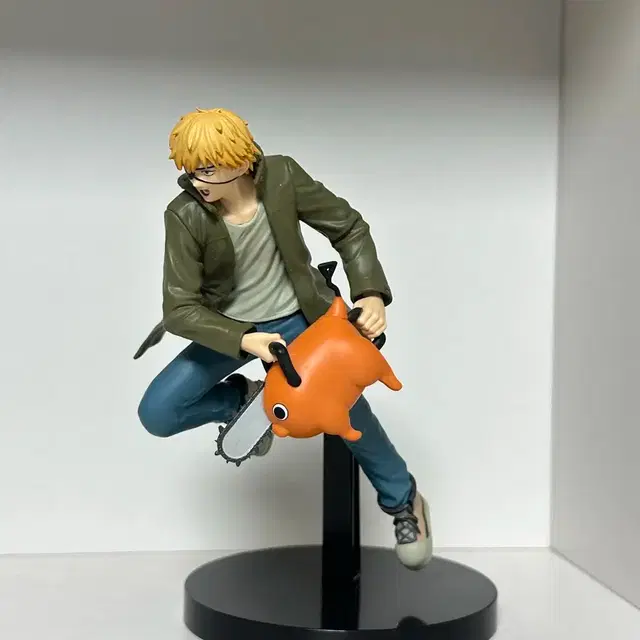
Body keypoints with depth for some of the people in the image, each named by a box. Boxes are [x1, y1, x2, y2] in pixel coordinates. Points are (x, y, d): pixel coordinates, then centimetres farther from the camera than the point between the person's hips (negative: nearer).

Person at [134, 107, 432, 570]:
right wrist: (244, 341, -37)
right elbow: (180, 308, -21)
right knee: (157, 414, -12)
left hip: (298, 319, -1)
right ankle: (242, 400, 17)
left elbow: (349, 228, -10)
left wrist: (372, 293, -24)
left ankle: (404, 502, 20)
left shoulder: (282, 177, -21)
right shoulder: (185, 216, -23)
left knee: (350, 414, -10)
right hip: (231, 328, 1)